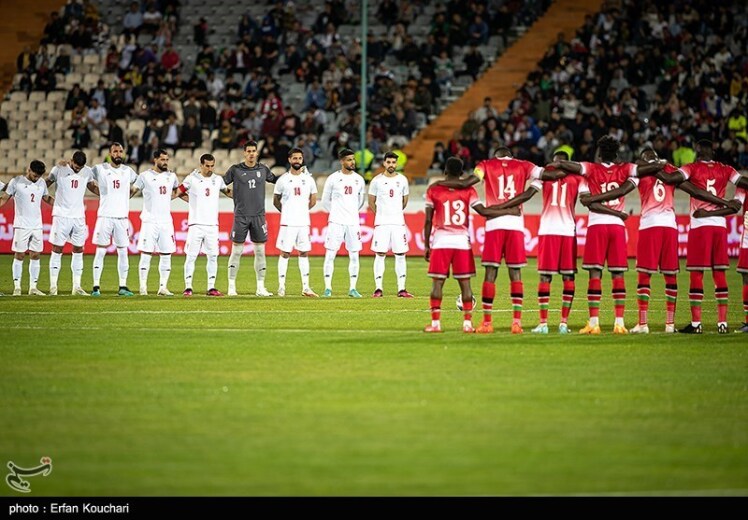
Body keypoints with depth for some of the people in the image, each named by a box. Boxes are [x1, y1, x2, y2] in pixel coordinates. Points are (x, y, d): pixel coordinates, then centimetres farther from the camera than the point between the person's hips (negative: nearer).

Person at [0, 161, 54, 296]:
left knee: (35, 255, 4)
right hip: (21, 225, -4)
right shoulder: (16, 182, -4)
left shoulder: (41, 183, 9)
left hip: (37, 226, 4)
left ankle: (33, 287, 8)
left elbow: (47, 199, 22)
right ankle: (17, 287, 0)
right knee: (19, 255, -3)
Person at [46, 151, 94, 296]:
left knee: (78, 250, 4)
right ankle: (53, 286, -1)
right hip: (61, 215, -4)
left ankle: (77, 286, 8)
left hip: (79, 216, 4)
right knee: (57, 250, -3)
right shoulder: (59, 170, -8)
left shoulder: (87, 172, 3)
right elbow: (46, 185, 6)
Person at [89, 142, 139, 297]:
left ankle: (123, 286, 9)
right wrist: (102, 194, 6)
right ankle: (96, 286, -2)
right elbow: (89, 182, 12)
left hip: (122, 216, 3)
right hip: (105, 216, -3)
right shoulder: (100, 169, 0)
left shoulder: (128, 171, 9)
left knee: (123, 251, 3)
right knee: (100, 251, -4)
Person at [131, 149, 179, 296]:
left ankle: (163, 287, 7)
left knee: (166, 255, 3)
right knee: (146, 254, -5)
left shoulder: (171, 176, 12)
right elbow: (132, 191, -2)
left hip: (166, 221, 5)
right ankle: (143, 287, -3)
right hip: (150, 221, -5)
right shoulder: (145, 176, -2)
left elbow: (176, 190, 32)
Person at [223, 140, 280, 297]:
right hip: (241, 216, -3)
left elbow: (275, 180, 24)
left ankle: (260, 287, 8)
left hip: (258, 216, 3)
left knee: (260, 251, 3)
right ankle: (231, 286, 3)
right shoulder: (236, 170, 0)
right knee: (236, 251, -2)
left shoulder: (263, 169, 9)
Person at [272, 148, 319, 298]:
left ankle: (306, 287, 6)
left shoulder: (308, 179, 7)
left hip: (304, 222, 3)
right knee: (285, 253, -2)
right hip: (287, 223, -3)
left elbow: (313, 200, 17)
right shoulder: (283, 179, -1)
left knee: (304, 253, 5)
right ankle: (281, 286, 1)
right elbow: (276, 201, 9)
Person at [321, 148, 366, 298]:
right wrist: (336, 213, 10)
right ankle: (328, 288, -2)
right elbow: (325, 201, 7)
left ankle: (352, 288, 7)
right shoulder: (333, 178, -1)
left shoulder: (359, 179, 9)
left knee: (354, 255, 2)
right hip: (336, 222, -3)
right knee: (330, 254, -5)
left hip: (353, 222, 3)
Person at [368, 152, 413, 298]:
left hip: (398, 222, 2)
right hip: (381, 223, -2)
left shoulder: (402, 180, 6)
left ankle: (401, 289, 3)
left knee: (400, 255, 1)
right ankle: (378, 288, -1)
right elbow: (371, 202, 9)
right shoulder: (377, 180, 0)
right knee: (380, 254, -3)